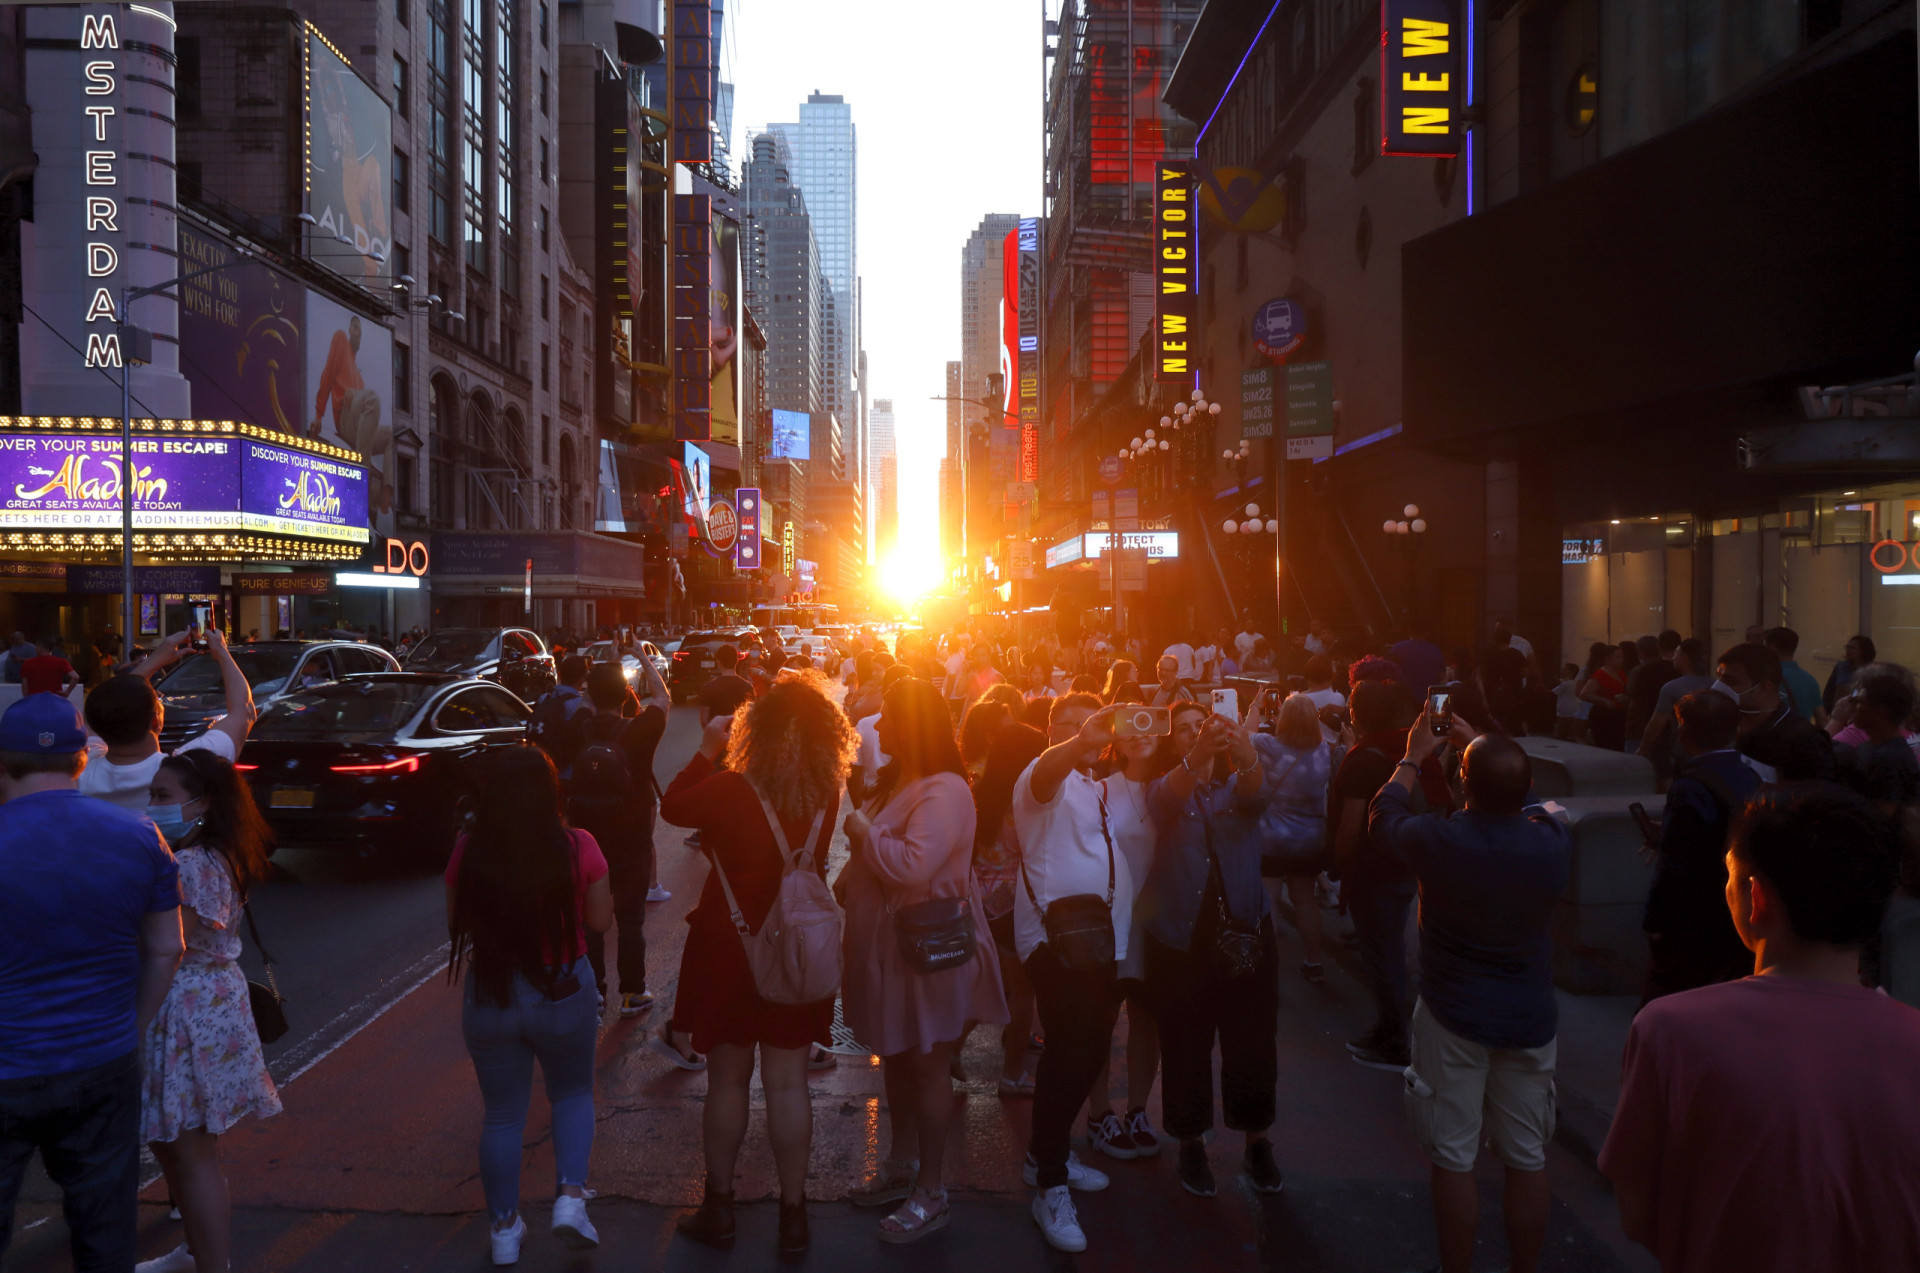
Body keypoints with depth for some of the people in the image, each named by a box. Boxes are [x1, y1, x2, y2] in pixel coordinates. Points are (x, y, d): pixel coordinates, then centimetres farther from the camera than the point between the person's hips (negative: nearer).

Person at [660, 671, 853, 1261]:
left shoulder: (731, 789, -19)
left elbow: (672, 807, -3)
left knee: (727, 1080, 13)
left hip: (731, 946, -2)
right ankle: (793, 1215, 19)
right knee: (788, 1084, 9)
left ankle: (718, 1209, 26)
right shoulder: (828, 795, -10)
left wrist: (706, 750, 3)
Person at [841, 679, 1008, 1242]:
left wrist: (862, 831, -19)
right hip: (887, 941, 9)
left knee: (926, 1063, 2)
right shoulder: (896, 782, 10)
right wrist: (843, 884, 6)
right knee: (895, 1054, 19)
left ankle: (931, 1194, 15)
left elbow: (911, 864, -34)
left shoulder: (944, 791, -22)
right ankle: (901, 1165, 35)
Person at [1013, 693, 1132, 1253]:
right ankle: (1050, 1186, -5)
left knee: (1088, 1053, 13)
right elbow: (1046, 774, -35)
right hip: (1056, 939, -9)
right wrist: (1079, 743, -53)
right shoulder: (1046, 777, -7)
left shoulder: (1097, 787, 21)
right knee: (1070, 1054, -15)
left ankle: (1050, 1152, 31)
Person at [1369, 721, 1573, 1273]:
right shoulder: (1553, 840, -13)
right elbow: (1522, 800, 12)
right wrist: (1480, 746, 20)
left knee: (1453, 1160, 9)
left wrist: (1413, 757, 15)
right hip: (1530, 1020, 3)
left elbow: (1382, 817, 1)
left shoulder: (1439, 841, -21)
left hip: (1454, 1020, -3)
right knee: (1527, 1160, 15)